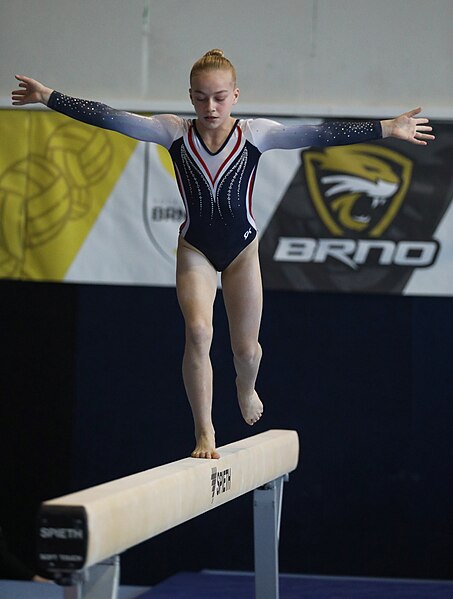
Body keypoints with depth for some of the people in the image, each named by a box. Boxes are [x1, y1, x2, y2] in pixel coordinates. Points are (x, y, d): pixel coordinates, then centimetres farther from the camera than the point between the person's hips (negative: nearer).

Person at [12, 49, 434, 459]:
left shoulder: (256, 134, -10)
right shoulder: (173, 132, -8)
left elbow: (321, 135, -17)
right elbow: (109, 118, -12)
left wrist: (387, 128, -23)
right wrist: (50, 98, -17)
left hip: (241, 247, 1)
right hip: (195, 248, -1)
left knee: (246, 348, 8)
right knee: (198, 331, -22)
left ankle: (245, 387, 46)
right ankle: (204, 433, -13)